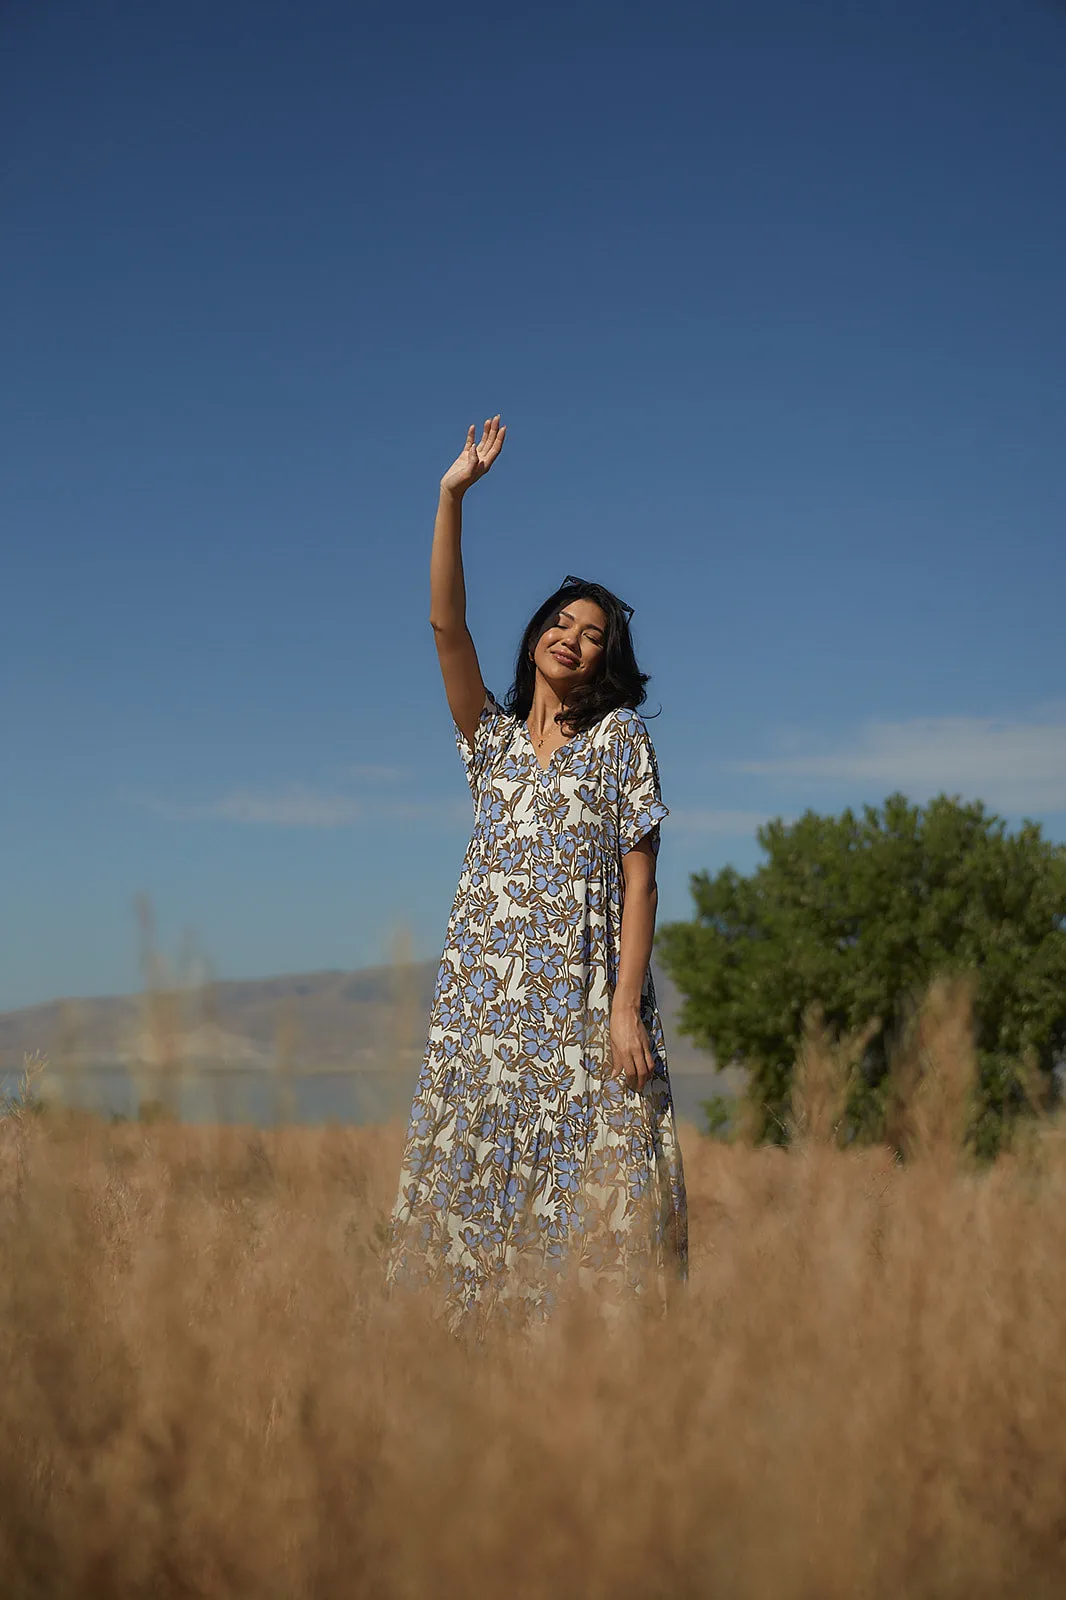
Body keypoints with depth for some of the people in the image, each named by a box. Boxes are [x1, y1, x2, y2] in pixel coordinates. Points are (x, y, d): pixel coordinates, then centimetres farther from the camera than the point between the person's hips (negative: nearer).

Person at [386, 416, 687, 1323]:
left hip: (583, 997, -3)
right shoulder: (493, 736, 15)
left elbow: (639, 877, -2)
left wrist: (627, 1004, -12)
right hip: (489, 994, 3)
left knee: (585, 1195, -6)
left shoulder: (620, 735, 6)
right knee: (481, 1181, 1)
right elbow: (446, 623, 3)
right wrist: (453, 498, -5)